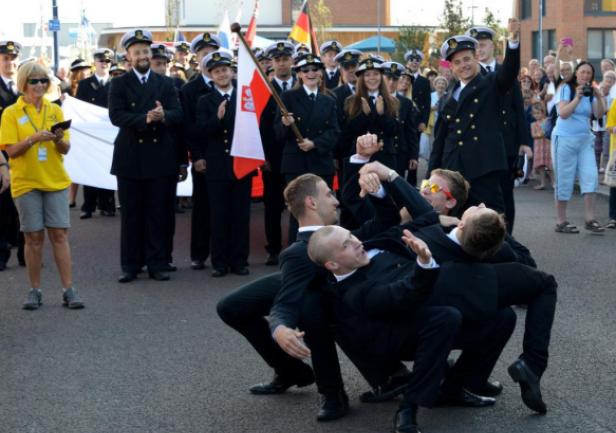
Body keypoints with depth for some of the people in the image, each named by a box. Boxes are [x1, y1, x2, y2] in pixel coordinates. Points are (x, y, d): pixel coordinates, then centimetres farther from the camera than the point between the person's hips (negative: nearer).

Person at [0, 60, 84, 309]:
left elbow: (66, 149, 6)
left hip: (55, 181, 2)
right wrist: (33, 138, -22)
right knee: (34, 237, 2)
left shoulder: (54, 111, 7)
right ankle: (35, 291, 11)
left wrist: (58, 139, -16)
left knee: (59, 234, -2)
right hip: (25, 183, -2)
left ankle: (68, 290, -2)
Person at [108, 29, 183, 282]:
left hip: (160, 158, 1)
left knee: (159, 213, 3)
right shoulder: (119, 84, 5)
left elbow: (178, 114, -1)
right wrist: (145, 119, -23)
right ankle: (130, 265, 10)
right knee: (131, 214, 4)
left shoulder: (165, 83, 10)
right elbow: (116, 115, -9)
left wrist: (163, 116, -23)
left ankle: (157, 264, 9)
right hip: (130, 158, -1)